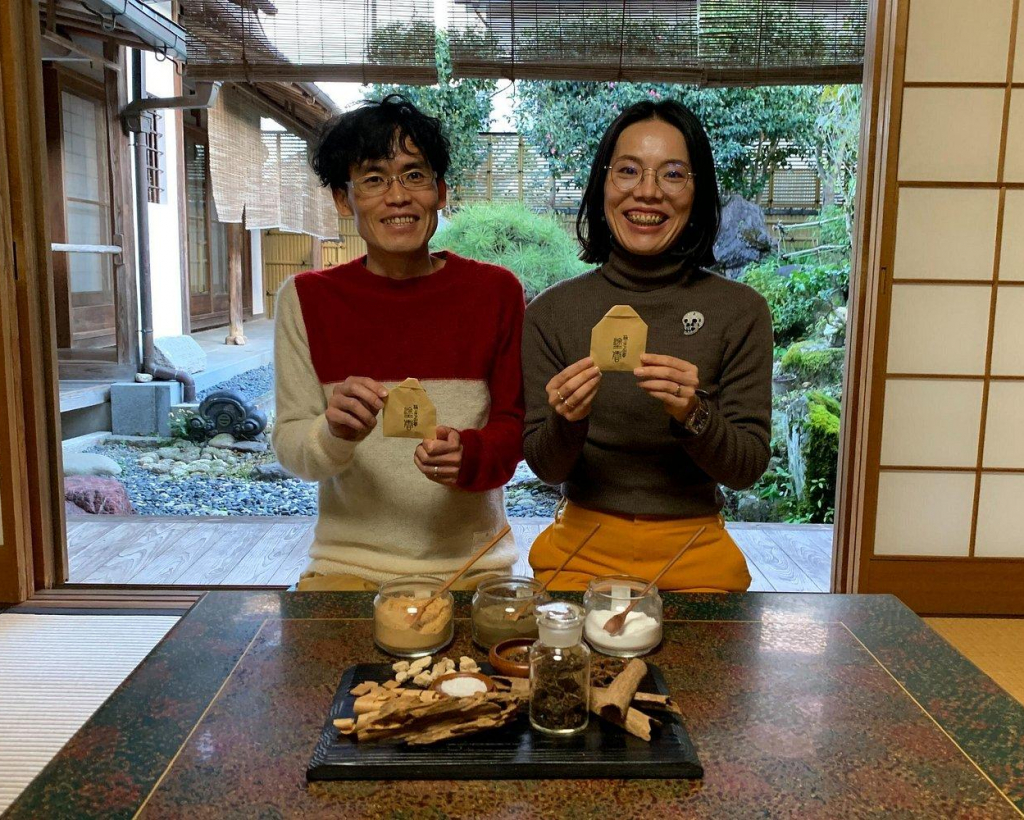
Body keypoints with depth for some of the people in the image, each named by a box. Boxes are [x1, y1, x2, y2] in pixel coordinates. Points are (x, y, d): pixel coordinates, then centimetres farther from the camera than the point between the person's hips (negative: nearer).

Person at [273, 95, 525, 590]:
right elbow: (289, 449, 1)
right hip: (348, 563, 0)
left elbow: (513, 425, 4)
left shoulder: (495, 292, 1)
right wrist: (335, 433, -21)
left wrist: (468, 455, -18)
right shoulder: (307, 298, 1)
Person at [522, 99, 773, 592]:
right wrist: (566, 422, -20)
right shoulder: (552, 311, -2)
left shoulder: (741, 311, -4)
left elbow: (748, 468, -4)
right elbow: (546, 467, 0)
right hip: (581, 549, 0)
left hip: (695, 555, 0)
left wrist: (693, 414, -22)